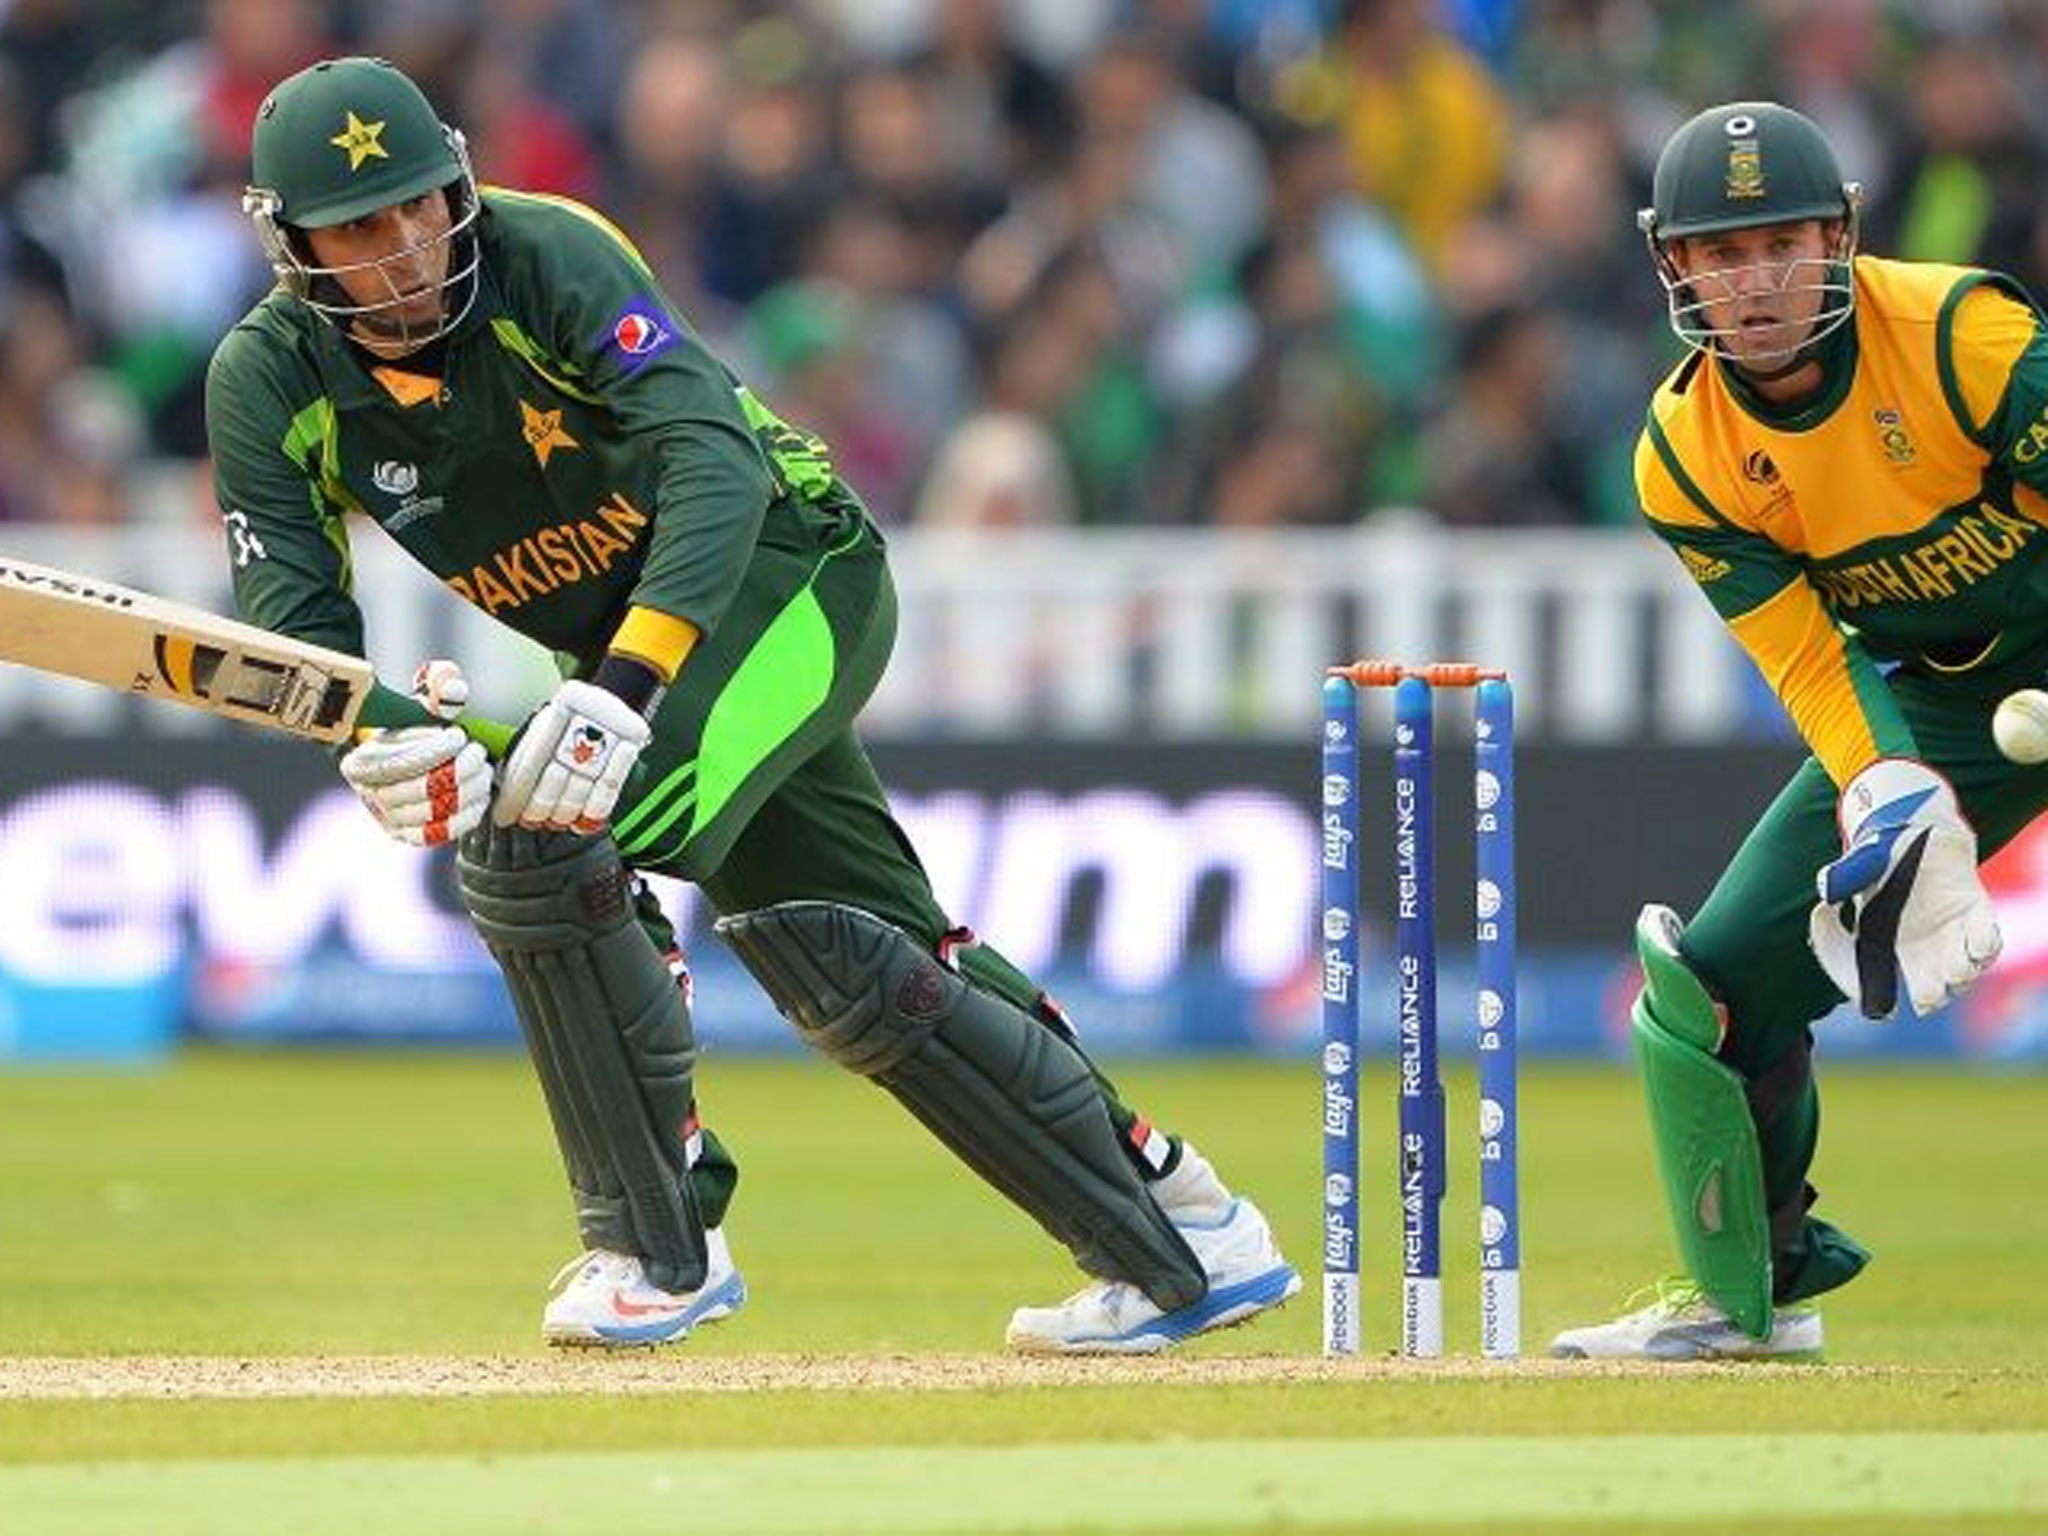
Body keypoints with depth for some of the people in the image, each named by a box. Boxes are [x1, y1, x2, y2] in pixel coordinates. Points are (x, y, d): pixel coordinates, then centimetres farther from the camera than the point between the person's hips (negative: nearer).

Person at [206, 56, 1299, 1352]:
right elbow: (290, 625, -14)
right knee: (855, 971, 9)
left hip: (792, 575, -7)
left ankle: (660, 1245, -13)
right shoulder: (270, 386, -9)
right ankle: (1185, 1245, 20)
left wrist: (623, 686, -48)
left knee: (539, 840, -26)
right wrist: (391, 742, -37)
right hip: (622, 646, 7)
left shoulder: (548, 257, -24)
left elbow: (713, 455, -35)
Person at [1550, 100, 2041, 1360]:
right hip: (1932, 697, 5)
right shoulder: (1685, 453, -10)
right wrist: (1887, 796, -30)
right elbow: (1805, 653, -11)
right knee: (1720, 973, 2)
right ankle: (1754, 1289, 23)